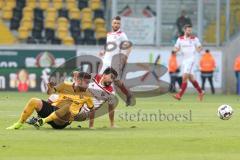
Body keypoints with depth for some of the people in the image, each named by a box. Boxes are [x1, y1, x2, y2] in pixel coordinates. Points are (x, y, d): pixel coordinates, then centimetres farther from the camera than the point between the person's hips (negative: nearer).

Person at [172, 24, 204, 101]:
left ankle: (180, 95, -17)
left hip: (191, 59, -5)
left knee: (185, 77, -15)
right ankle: (200, 92, 26)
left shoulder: (194, 39, -2)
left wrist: (198, 49, -15)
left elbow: (200, 47, 8)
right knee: (191, 78, 11)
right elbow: (175, 49, 10)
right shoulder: (180, 39, 7)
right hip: (184, 60, 5)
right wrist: (176, 49, -14)